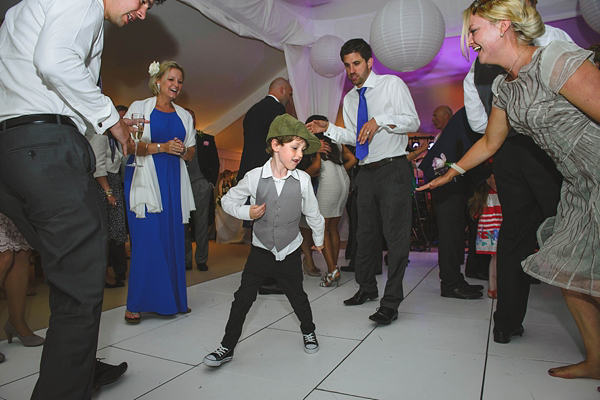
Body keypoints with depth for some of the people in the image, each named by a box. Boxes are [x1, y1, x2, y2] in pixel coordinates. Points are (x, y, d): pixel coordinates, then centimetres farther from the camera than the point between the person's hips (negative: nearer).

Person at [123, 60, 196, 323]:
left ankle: (171, 300, 11)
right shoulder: (139, 107, 6)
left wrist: (182, 150, -4)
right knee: (146, 240, -9)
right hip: (145, 180, -4)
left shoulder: (184, 116, 17)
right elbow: (129, 145, -5)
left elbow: (190, 154, 18)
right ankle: (135, 305, 2)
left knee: (173, 240, 0)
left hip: (173, 183, 4)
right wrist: (162, 147, -15)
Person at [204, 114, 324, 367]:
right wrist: (247, 212, -17)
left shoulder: (303, 180, -10)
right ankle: (227, 347, 16)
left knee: (297, 296, 13)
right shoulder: (254, 177, -12)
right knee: (243, 298, 1)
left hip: (289, 253, 1)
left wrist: (318, 240, 17)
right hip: (261, 250, 0)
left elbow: (313, 213, 5)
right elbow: (228, 201, 1)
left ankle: (308, 332, 41)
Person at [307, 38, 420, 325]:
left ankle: (391, 302, -1)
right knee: (366, 232, 13)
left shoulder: (392, 84, 0)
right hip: (367, 172, 6)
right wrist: (328, 129, 2)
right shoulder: (349, 99, 16)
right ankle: (367, 288, 29)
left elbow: (413, 121, -8)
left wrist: (379, 121, -22)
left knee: (395, 234, -8)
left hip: (393, 169, -6)